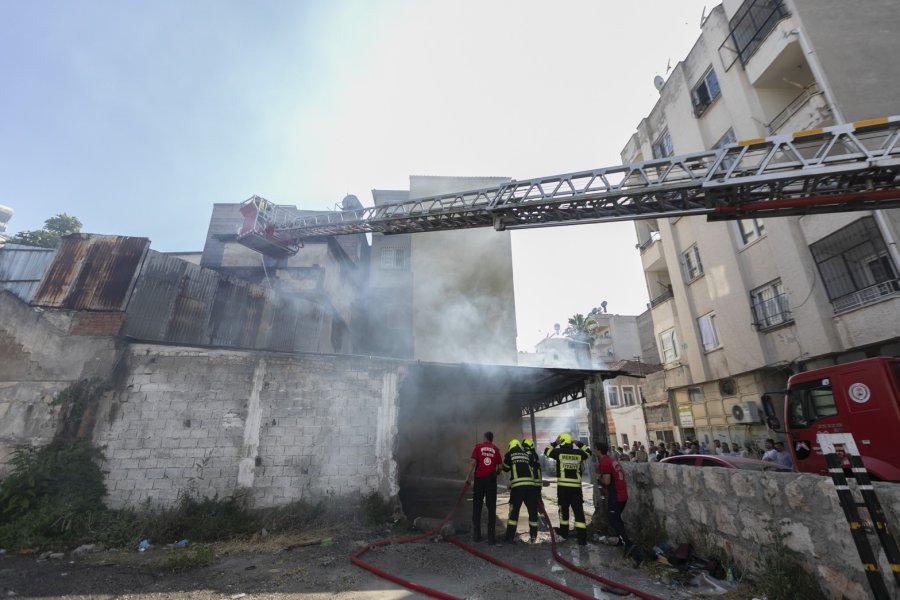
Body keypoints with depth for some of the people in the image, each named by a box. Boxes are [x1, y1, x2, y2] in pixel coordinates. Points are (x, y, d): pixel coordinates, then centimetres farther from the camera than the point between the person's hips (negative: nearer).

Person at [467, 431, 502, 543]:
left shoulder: (478, 447, 2)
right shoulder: (496, 450, 6)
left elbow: (473, 463, -7)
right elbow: (499, 467, 5)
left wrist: (468, 476, -4)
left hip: (479, 479, 0)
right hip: (491, 480, 1)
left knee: (477, 507, 11)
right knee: (491, 508, 8)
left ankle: (477, 534, 14)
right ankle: (491, 536, 8)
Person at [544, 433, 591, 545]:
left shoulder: (559, 452, -4)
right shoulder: (578, 453, 1)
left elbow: (546, 451, 11)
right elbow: (588, 453, 21)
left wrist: (555, 443, 15)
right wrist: (580, 445, 24)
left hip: (563, 486, -1)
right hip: (576, 487, 1)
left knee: (564, 510, 15)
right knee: (579, 511, 3)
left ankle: (564, 533, 29)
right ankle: (582, 539, -2)